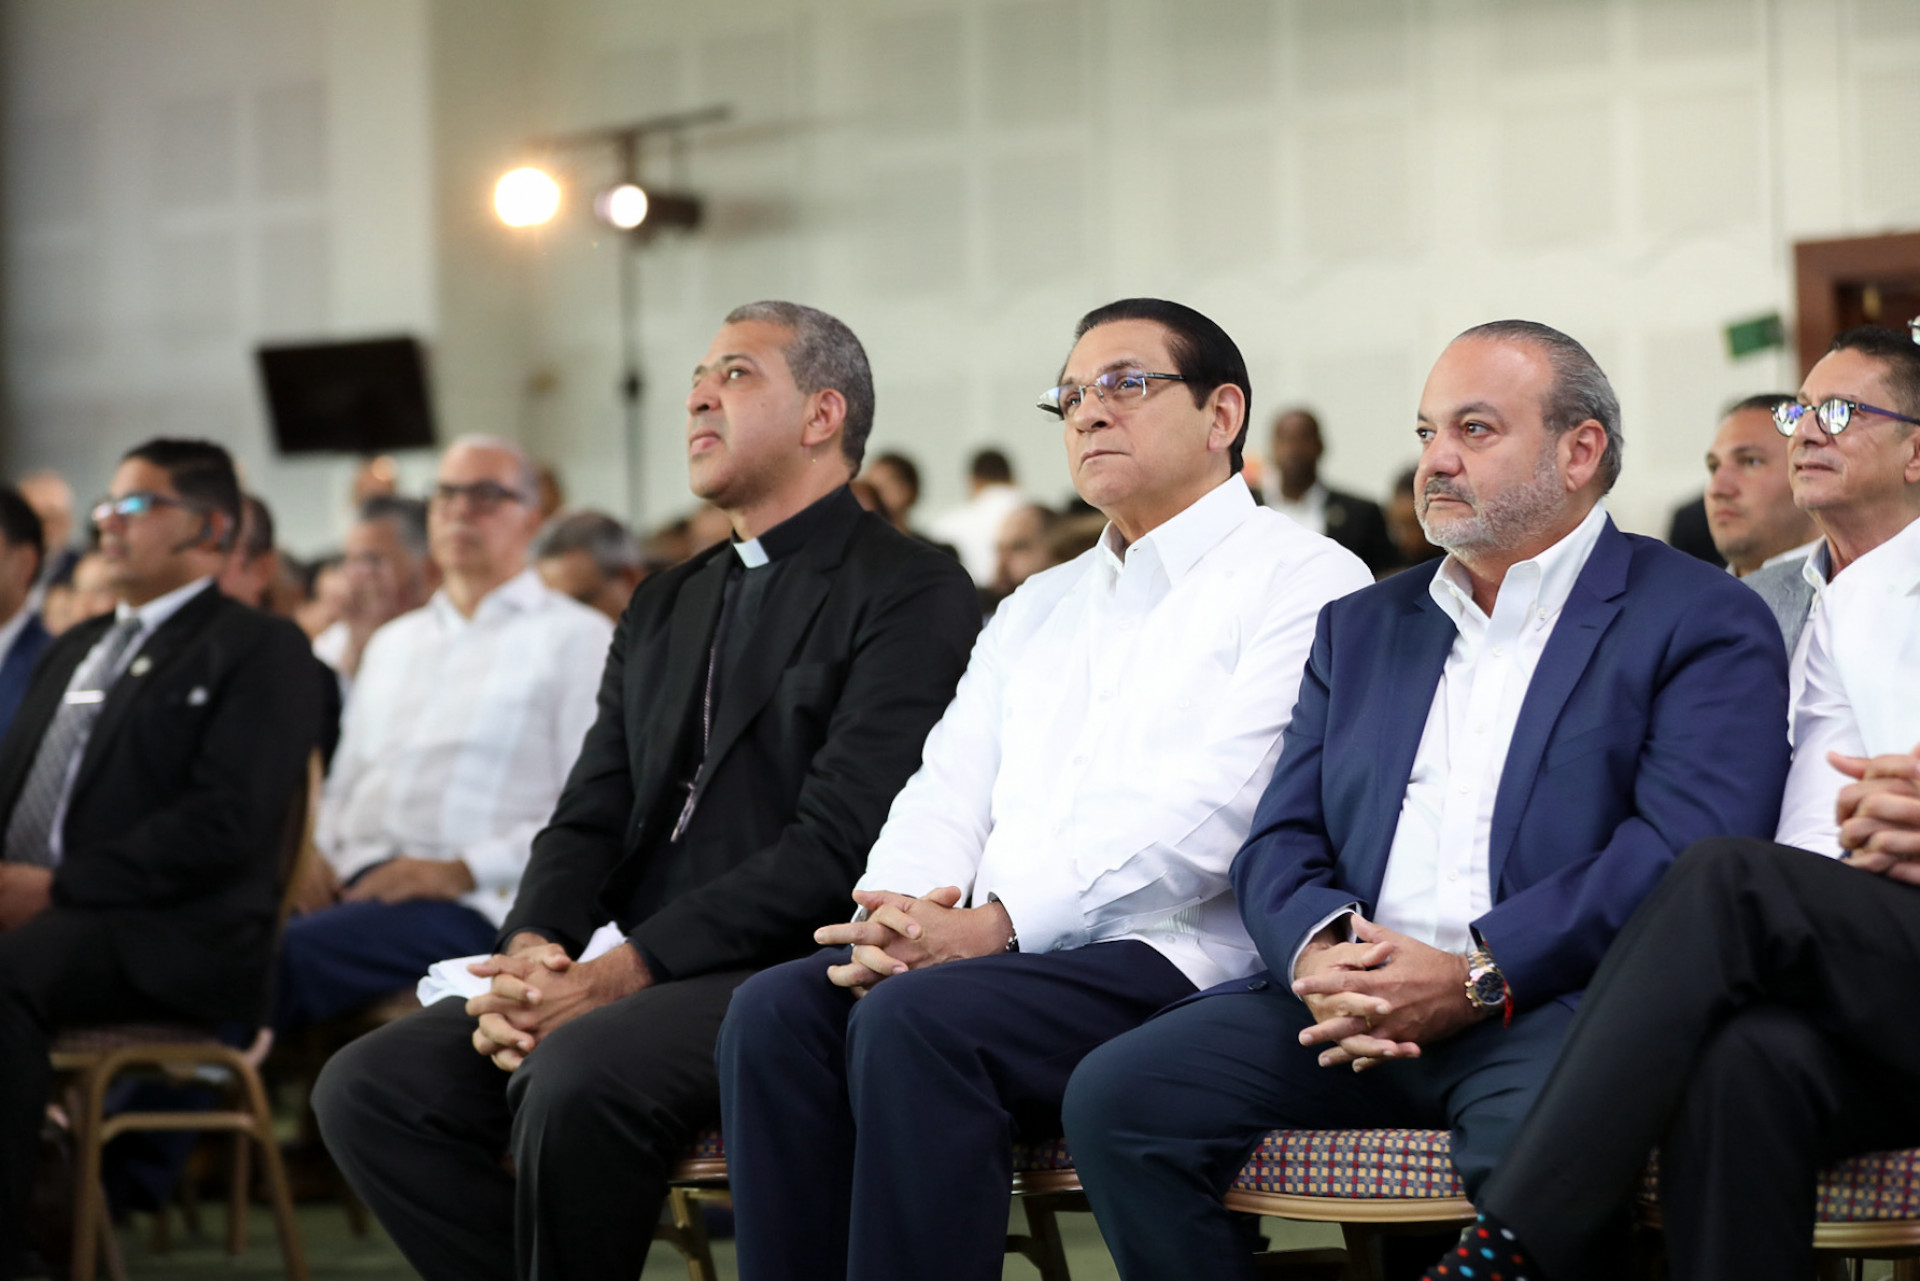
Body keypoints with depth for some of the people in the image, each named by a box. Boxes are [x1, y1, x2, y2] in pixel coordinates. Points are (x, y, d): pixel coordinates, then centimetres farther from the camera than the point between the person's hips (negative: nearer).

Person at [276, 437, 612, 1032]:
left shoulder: (575, 638, 6)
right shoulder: (392, 643, 29)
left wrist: (464, 870, -14)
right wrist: (321, 856, 8)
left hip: (471, 909, -6)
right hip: (358, 889, 6)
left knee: (289, 955, -33)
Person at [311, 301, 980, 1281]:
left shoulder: (914, 594, -4)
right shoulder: (665, 607, 23)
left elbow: (839, 843, -14)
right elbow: (591, 817, 16)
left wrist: (622, 971, -19)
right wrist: (530, 952, -7)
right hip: (621, 980, 8)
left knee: (577, 1075, -34)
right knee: (367, 1086, -11)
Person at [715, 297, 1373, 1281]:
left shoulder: (1300, 584, 1)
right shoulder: (1037, 610, 28)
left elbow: (1212, 810, -12)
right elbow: (947, 795, 19)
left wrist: (993, 923, -19)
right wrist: (897, 914, -6)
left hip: (1173, 961, -7)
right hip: (1006, 951, 7)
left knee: (916, 1018, -32)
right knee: (777, 1007, -20)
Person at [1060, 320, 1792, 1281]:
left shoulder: (1701, 621, 6)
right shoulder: (1362, 627, 25)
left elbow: (1689, 846, -9)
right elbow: (1280, 842, 17)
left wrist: (1476, 978, -17)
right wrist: (1316, 948, -9)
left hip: (1553, 1003, -5)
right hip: (1356, 1011, 5)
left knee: (1536, 1142, -40)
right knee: (1115, 1096, -18)